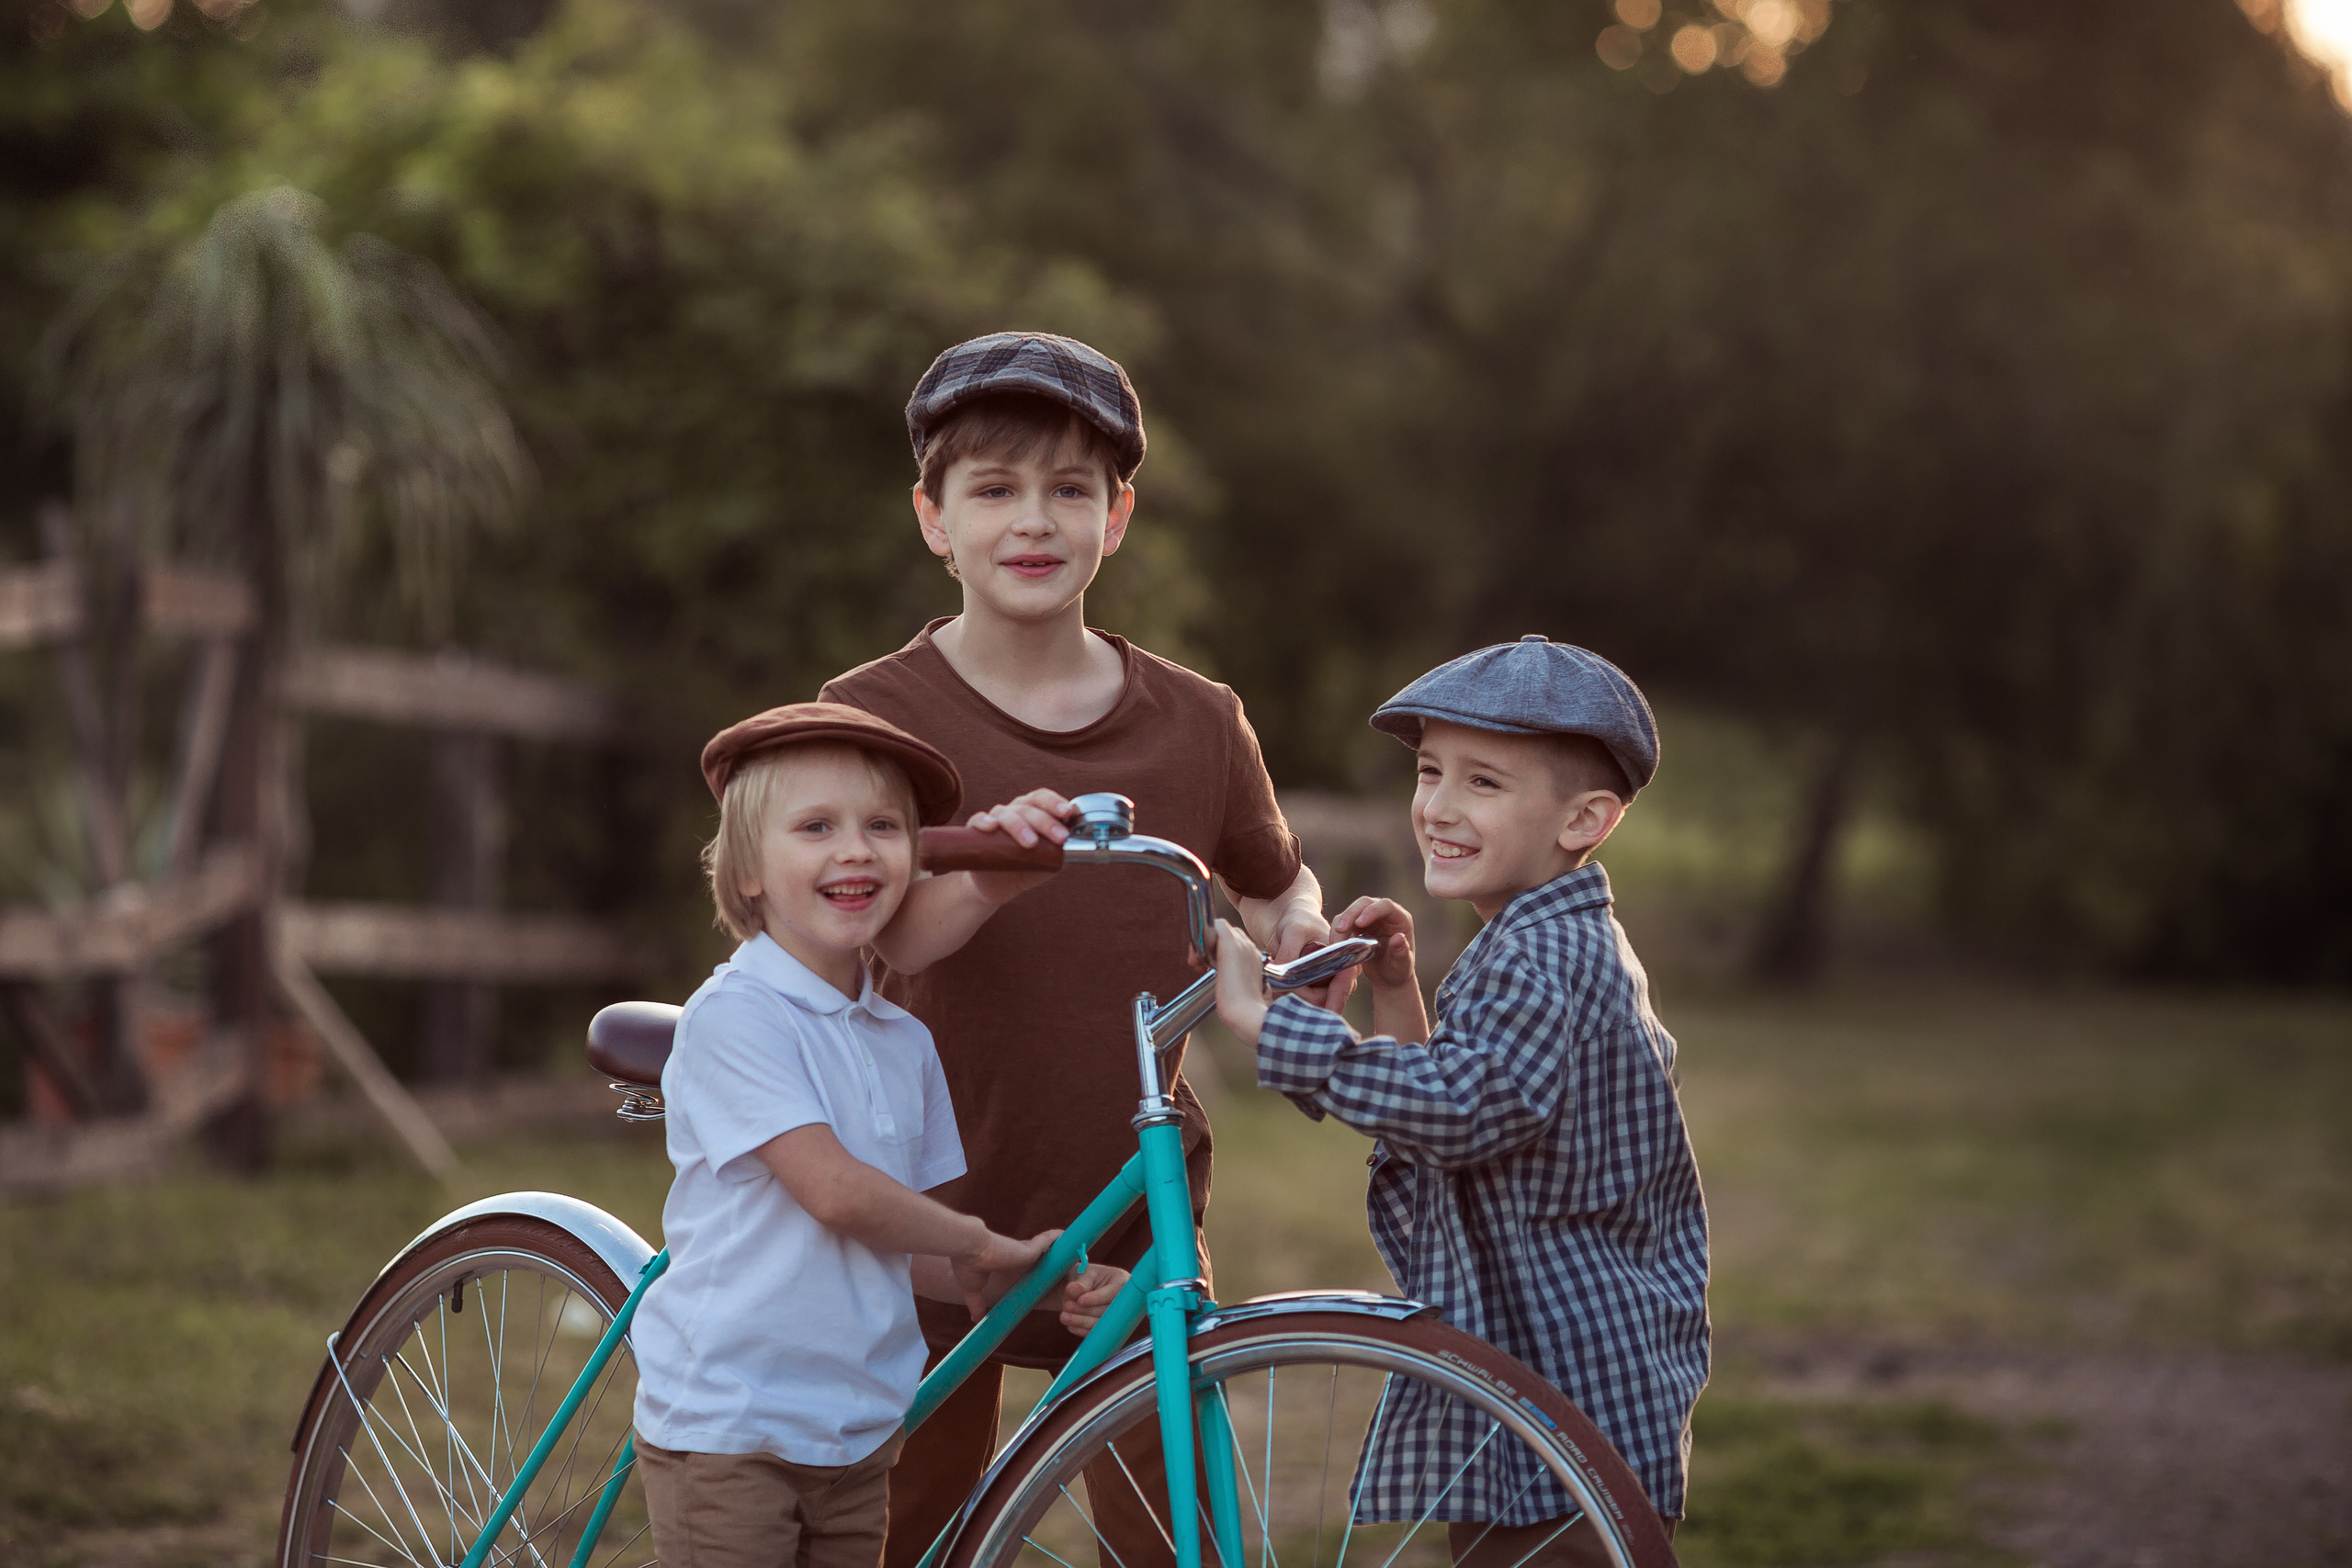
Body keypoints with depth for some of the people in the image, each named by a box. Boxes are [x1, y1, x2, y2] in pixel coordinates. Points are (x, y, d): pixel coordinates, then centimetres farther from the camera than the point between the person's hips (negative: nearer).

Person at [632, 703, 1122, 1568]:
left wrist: (1035, 1292, -3)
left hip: (858, 1433, 7)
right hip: (725, 1430, -6)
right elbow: (835, 1193, -19)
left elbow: (899, 1250, 11)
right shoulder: (733, 1015, -12)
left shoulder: (906, 1043, 11)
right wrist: (984, 1243, -7)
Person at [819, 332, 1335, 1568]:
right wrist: (988, 872, -40)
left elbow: (1274, 886, 18)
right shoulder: (879, 710, -5)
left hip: (1131, 1204, 1)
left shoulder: (1197, 722, 1)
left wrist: (1302, 930, -5)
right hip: (943, 1206, -1)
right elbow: (874, 933, -19)